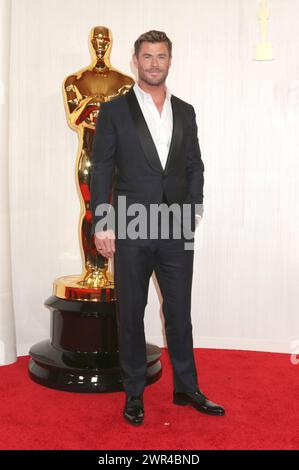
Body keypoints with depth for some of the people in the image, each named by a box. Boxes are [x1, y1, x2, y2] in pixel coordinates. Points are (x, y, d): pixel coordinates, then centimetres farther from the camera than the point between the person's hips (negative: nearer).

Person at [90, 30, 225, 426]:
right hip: (131, 231, -2)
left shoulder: (185, 112, 11)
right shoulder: (114, 111, 0)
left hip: (177, 230, 3)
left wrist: (195, 209, 2)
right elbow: (101, 171, -2)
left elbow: (195, 166, 14)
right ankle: (134, 393, 24)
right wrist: (102, 225, -8)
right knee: (131, 314, 9)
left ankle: (186, 388, 28)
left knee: (179, 312, 11)